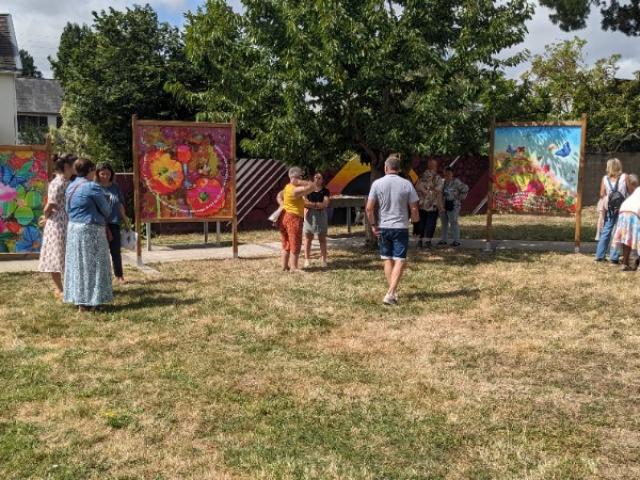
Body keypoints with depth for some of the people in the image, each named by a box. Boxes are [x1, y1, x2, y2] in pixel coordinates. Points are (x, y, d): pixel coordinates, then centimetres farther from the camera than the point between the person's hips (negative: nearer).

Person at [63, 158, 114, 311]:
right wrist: (108, 200, 15)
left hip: (73, 228, 8)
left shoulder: (71, 187, 11)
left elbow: (68, 209, 17)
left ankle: (78, 299, 17)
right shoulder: (92, 187, -13)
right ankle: (88, 302, 0)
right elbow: (106, 211, -7)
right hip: (90, 230, -8)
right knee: (91, 265, -2)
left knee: (77, 264, 12)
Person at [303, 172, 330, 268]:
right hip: (309, 216, 1)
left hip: (321, 216, -1)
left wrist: (311, 204, -11)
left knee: (322, 239, 2)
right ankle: (307, 259, 8)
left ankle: (323, 259, 7)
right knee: (308, 238, 2)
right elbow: (304, 202, 2)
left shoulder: (325, 191, 3)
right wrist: (318, 205, -11)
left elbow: (325, 204, -8)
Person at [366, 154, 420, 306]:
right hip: (401, 228, -2)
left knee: (387, 259, 15)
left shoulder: (377, 183, -5)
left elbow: (369, 208, -6)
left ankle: (393, 292, 20)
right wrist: (415, 219, 18)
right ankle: (390, 293, -12)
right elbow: (414, 209, -2)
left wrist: (373, 225, 6)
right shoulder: (406, 184, -6)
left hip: (383, 228, 2)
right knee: (400, 261, 1)